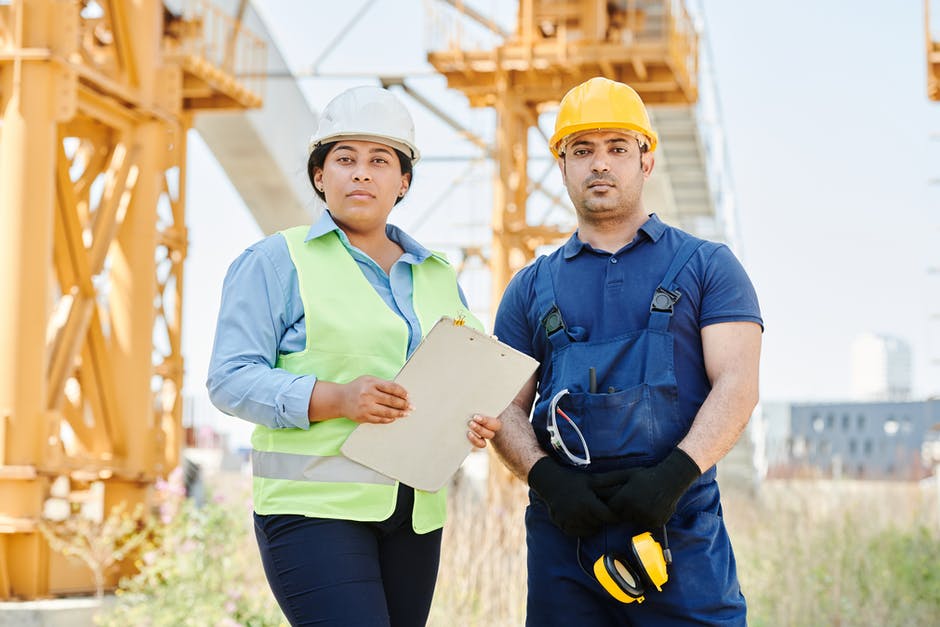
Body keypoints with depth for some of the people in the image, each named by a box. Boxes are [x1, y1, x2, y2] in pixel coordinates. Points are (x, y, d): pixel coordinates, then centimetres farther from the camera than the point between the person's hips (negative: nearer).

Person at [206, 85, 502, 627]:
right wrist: (333, 399, -21)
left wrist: (478, 420, -3)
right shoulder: (276, 261, 1)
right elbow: (231, 379, -7)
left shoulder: (438, 276, 17)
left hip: (416, 514, 6)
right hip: (313, 504, -6)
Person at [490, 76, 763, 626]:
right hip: (565, 534, 2)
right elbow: (506, 406, 11)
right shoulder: (532, 287, 17)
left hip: (681, 530, -2)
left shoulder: (707, 266, 10)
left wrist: (675, 473, -16)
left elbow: (738, 386, -1)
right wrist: (545, 477, -9)